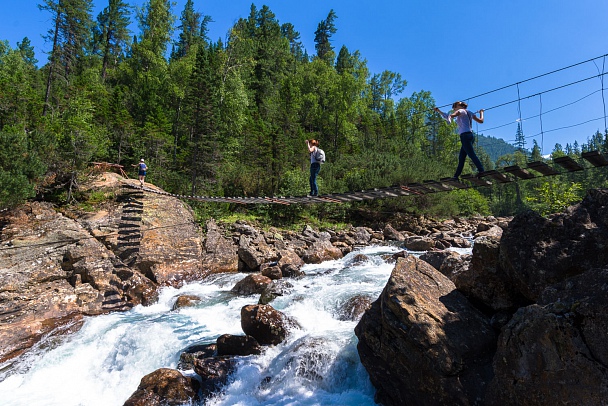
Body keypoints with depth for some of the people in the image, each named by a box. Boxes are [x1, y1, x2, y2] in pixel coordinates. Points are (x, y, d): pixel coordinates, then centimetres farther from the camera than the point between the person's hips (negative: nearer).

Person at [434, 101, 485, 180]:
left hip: (465, 135, -8)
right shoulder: (470, 113, 22)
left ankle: (481, 170, -26)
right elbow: (481, 121, 26)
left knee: (472, 154, -16)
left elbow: (451, 115, -21)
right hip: (470, 135, 8)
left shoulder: (461, 111, 1)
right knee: (461, 157, 9)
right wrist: (481, 112, 39)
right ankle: (456, 176, 11)